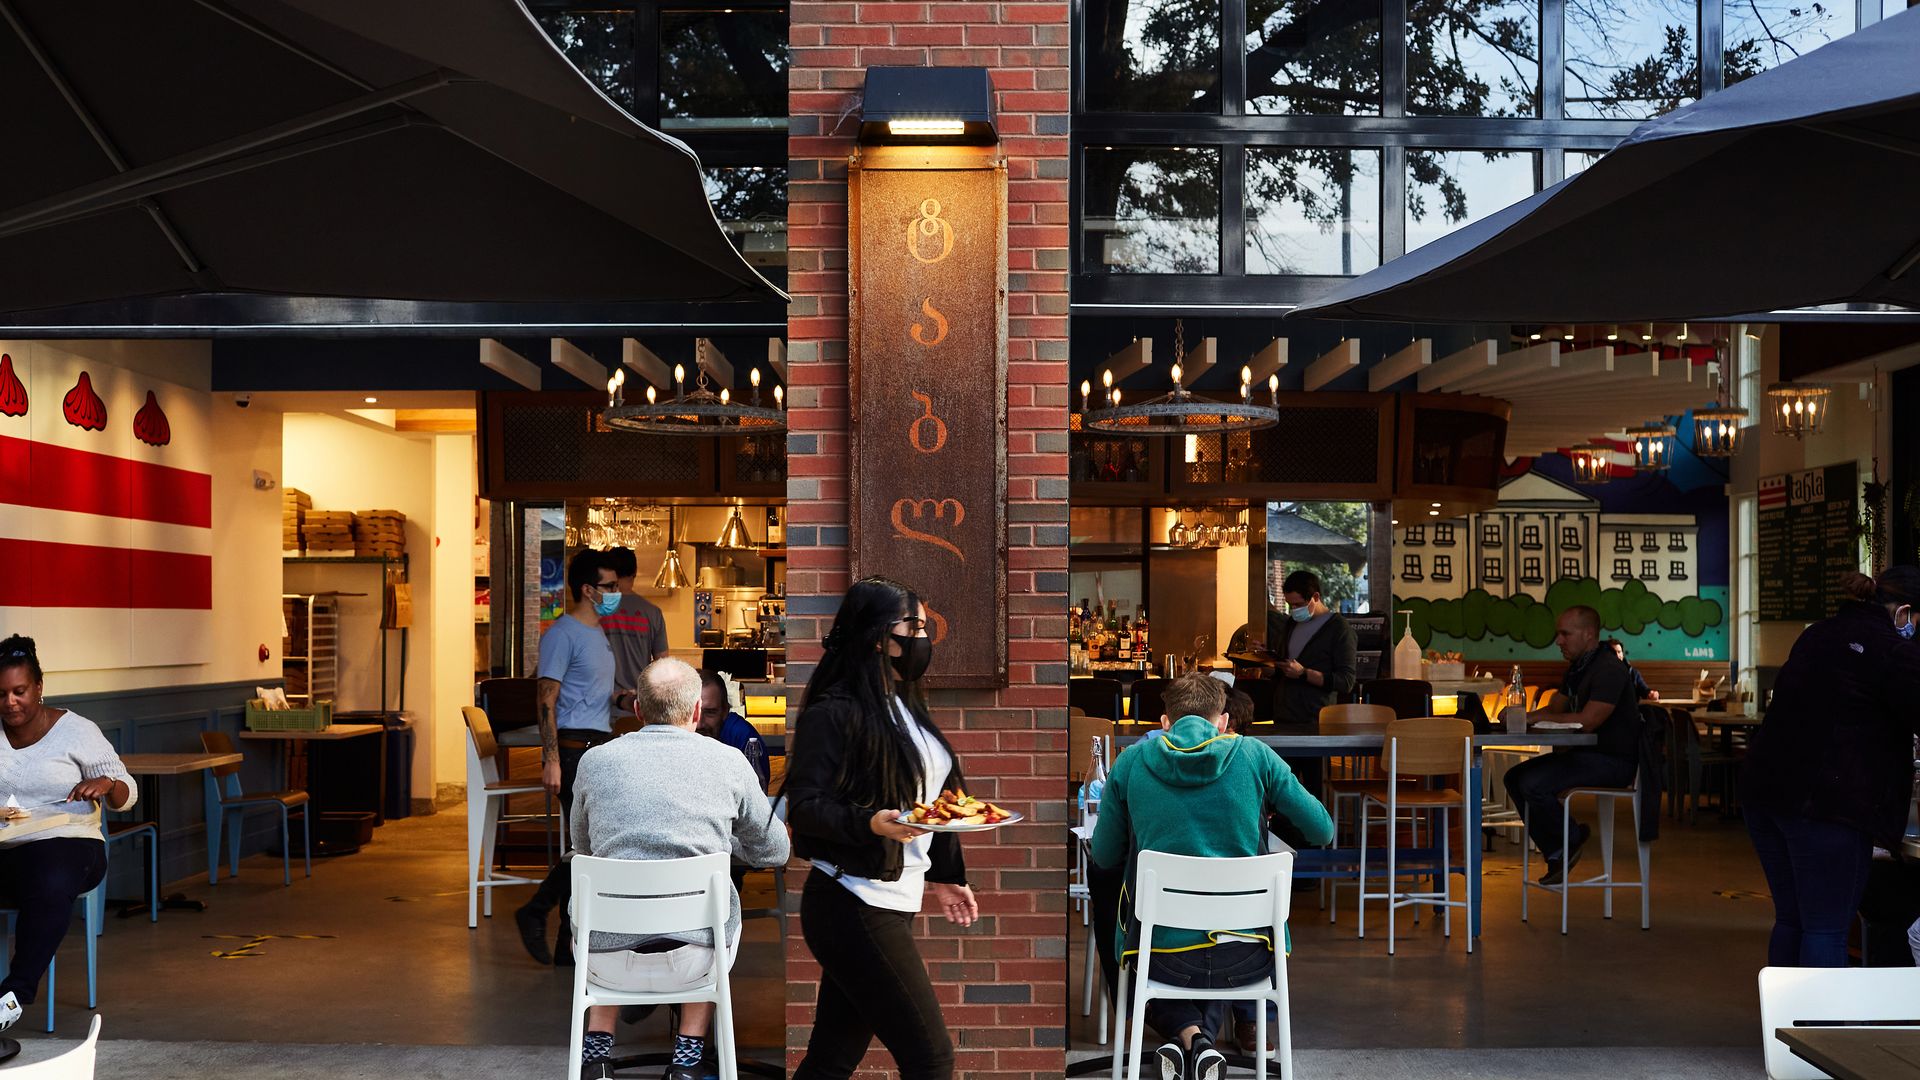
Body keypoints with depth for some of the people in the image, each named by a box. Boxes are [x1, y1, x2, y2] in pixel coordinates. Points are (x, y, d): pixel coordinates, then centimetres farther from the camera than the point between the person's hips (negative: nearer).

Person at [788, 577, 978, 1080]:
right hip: (855, 909, -8)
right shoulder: (834, 711, -12)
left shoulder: (904, 708, 15)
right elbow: (804, 806, -17)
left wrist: (942, 875, 23)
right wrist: (871, 824, -33)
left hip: (893, 904, 8)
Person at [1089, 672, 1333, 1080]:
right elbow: (1323, 831, 7)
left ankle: (1189, 1035, 6)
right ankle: (1203, 1035, 7)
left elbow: (1103, 856, 9)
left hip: (1167, 957, -1)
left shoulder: (1131, 762, 0)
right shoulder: (1254, 755, -1)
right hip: (1248, 960, 2)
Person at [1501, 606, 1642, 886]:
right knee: (1515, 777, 2)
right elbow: (1556, 708, 17)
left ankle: (1571, 838, 2)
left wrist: (1536, 717, -17)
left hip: (1613, 761, -10)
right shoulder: (1578, 668, 15)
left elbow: (1587, 721, -26)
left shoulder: (1609, 670, -18)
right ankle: (1556, 853, 3)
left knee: (1533, 784, -24)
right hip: (1586, 755, 10)